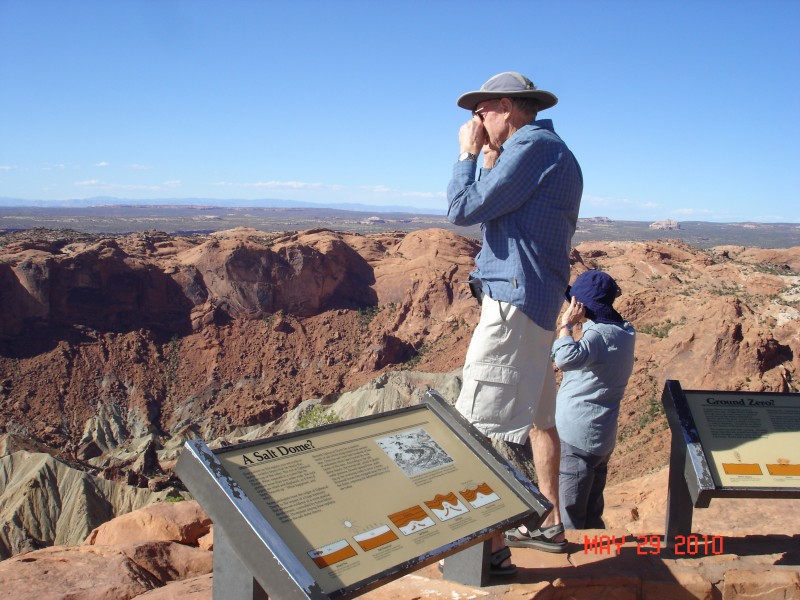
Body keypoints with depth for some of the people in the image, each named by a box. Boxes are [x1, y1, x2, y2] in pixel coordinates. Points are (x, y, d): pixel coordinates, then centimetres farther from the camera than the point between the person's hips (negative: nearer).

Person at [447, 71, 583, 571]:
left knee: (485, 428, -8)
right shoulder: (553, 151, 18)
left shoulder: (534, 145, -12)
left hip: (513, 301, -11)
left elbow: (464, 209, -16)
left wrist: (470, 154, -2)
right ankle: (549, 525, 29)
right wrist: (490, 161, 16)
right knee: (538, 418, 17)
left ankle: (492, 548, -3)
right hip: (540, 303, 11)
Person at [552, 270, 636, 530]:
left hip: (577, 440, -9)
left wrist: (566, 324, -22)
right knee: (591, 517, 20)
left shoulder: (600, 334, -20)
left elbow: (567, 359, -38)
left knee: (566, 520, 1)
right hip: (601, 438, 9)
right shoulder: (624, 332, 7)